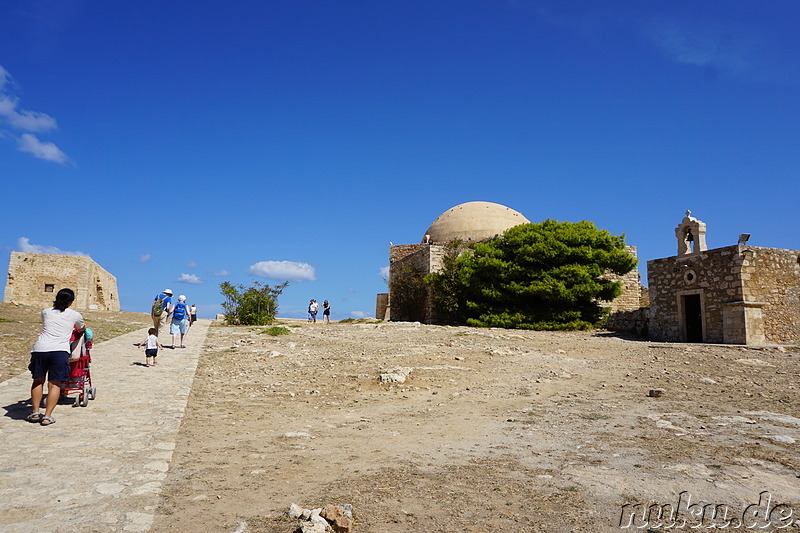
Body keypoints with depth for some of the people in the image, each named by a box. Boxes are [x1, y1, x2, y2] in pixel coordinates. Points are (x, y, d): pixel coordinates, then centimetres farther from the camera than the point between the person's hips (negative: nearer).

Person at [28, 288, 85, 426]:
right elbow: (82, 329, 34)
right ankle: (47, 416, -1)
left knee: (38, 381, 17)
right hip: (59, 350, -2)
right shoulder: (75, 315, 13)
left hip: (40, 348, 3)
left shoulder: (45, 312, 17)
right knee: (54, 384, 2)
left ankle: (35, 412, 18)